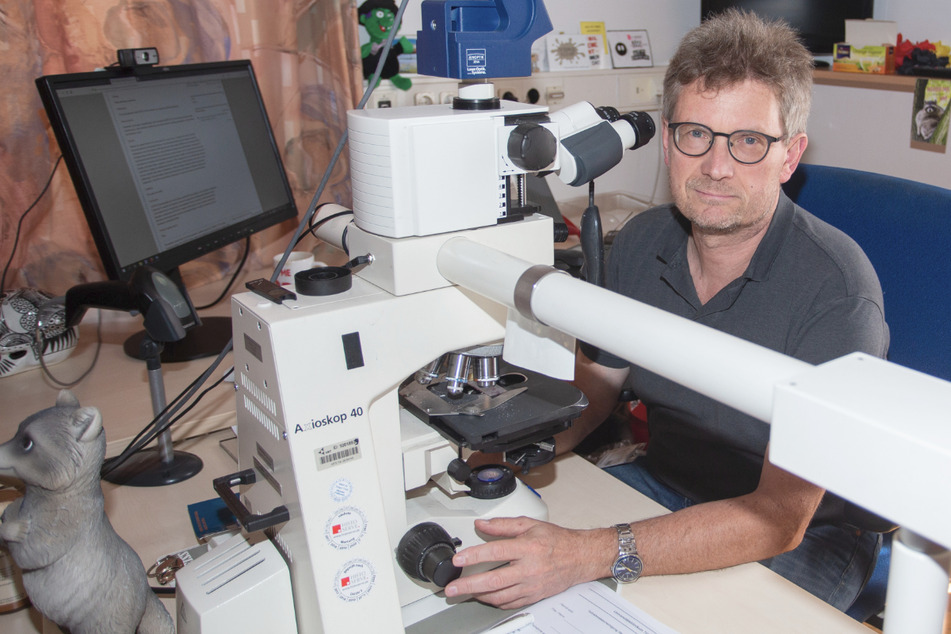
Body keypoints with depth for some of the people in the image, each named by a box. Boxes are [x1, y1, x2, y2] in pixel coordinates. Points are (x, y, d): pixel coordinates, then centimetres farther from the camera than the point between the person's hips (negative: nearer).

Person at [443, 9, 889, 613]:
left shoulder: (834, 290, -26)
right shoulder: (640, 243, -8)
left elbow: (779, 517, -30)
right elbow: (593, 383, 3)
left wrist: (589, 555, -42)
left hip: (806, 533, -4)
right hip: (665, 484, 4)